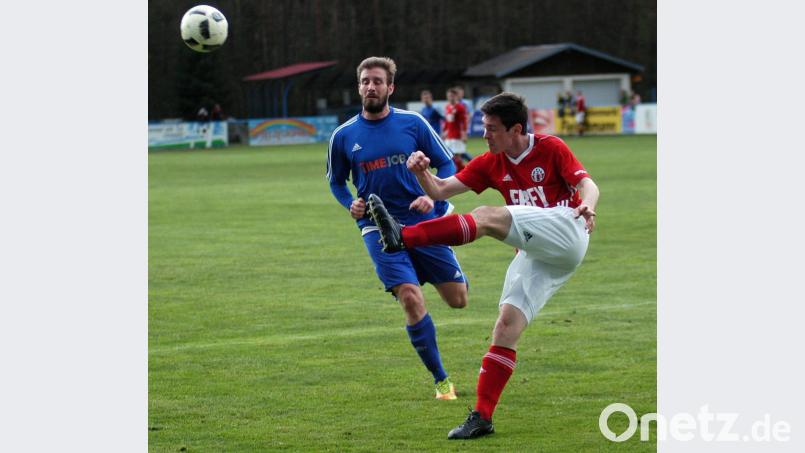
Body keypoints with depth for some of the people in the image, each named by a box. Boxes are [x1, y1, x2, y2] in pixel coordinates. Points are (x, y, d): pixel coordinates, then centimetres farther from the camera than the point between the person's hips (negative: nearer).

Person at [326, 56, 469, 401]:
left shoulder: (412, 123, -2)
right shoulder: (344, 136, 1)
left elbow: (445, 164, 5)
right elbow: (336, 180, 16)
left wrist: (433, 197, -13)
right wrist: (350, 204, -4)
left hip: (423, 222, 1)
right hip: (379, 229, -1)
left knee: (458, 300, 5)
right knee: (411, 300, -18)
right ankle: (441, 380, -4)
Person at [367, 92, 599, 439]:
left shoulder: (550, 149, 2)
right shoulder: (491, 164, 16)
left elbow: (586, 184, -7)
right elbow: (440, 191, 12)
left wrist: (587, 207, -30)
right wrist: (422, 172, -10)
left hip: (566, 233, -6)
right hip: (534, 256, 6)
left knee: (488, 217, -26)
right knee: (507, 325, -6)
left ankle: (402, 237, -37)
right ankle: (481, 417, -7)